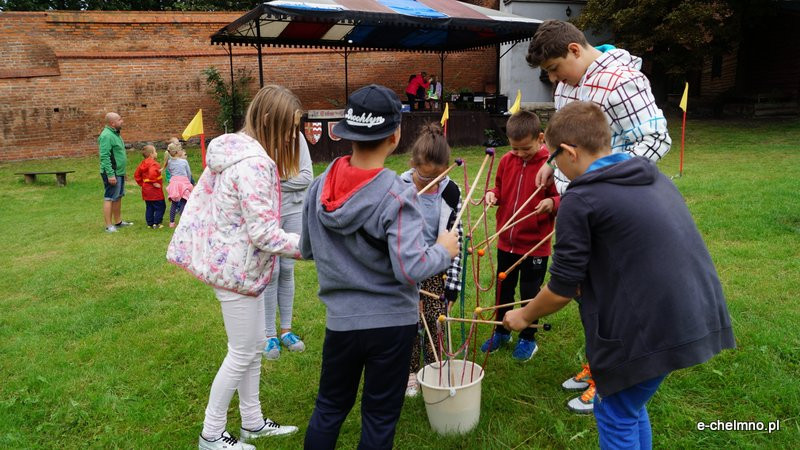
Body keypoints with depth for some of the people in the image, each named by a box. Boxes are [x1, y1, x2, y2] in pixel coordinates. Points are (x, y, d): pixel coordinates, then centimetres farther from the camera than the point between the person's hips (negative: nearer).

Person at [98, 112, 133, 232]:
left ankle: (118, 222, 27)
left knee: (118, 197, 17)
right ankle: (109, 226, -2)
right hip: (112, 173, -10)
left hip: (119, 172, 10)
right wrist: (110, 174, -26)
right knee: (109, 198, -5)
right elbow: (104, 157, -23)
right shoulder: (106, 136, -17)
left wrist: (122, 172, 22)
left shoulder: (115, 134, 14)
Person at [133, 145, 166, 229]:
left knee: (149, 207, 14)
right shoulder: (154, 163, -16)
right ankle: (156, 223, -1)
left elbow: (136, 175, 15)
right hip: (155, 190, -9)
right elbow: (152, 173, -35)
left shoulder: (143, 163, 11)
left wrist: (142, 183, 17)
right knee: (160, 207, 1)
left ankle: (150, 223, 18)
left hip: (145, 190, 9)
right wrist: (154, 183, -24)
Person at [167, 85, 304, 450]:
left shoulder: (230, 149, 6)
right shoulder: (254, 163, -25)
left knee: (254, 347, 19)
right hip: (238, 269, -10)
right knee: (242, 353, 5)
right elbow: (263, 233, -25)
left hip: (230, 262, 10)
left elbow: (202, 198, 13)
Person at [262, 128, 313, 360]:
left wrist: (275, 182, -15)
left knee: (287, 270, 12)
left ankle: (286, 330, 25)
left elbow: (307, 176, -7)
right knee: (271, 272, 3)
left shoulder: (297, 138, -4)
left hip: (294, 211, 3)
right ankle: (270, 335, 17)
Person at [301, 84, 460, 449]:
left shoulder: (320, 187, -4)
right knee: (379, 417, 14)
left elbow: (306, 250, 8)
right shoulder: (396, 196, -21)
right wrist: (444, 250, -8)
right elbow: (411, 269, -25)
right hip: (392, 322, -4)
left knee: (329, 407, 22)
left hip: (341, 319, 4)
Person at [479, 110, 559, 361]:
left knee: (530, 294, 10)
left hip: (535, 245, -5)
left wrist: (552, 203, -30)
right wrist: (492, 195, -5)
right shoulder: (506, 161, 0)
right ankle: (501, 332, 38)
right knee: (503, 290, 18)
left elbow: (563, 198, -9)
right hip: (506, 242, 5)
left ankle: (528, 339, 30)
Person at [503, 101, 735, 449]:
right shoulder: (652, 176, 12)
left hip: (651, 327, -8)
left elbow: (561, 290, -6)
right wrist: (587, 285, 29)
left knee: (615, 417, 12)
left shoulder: (580, 200, -11)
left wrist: (524, 316, 12)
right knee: (631, 404, 24)